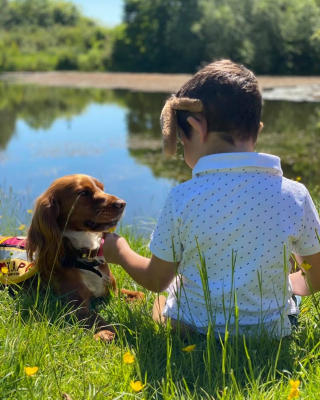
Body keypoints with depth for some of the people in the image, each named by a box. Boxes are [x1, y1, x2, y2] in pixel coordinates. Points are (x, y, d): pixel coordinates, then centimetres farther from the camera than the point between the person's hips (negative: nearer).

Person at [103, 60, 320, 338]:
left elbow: (156, 280, -4)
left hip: (190, 330, -1)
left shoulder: (182, 199, -19)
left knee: (159, 301, 32)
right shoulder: (295, 196, -14)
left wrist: (121, 252, 17)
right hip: (270, 334, 1)